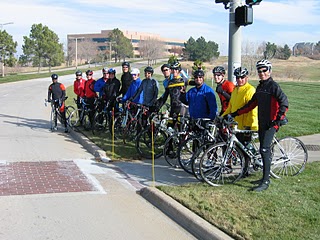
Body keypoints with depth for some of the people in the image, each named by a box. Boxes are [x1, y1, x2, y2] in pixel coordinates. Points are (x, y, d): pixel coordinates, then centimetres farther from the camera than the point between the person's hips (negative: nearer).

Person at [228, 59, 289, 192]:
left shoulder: (273, 86, -9)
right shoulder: (260, 87, 16)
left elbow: (284, 102, -17)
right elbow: (251, 104, 22)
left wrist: (279, 118, -24)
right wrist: (236, 113, 19)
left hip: (271, 124, -8)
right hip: (261, 123, 8)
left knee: (264, 150, -14)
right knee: (263, 151, 12)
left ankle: (266, 182, -11)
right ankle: (265, 178, 21)